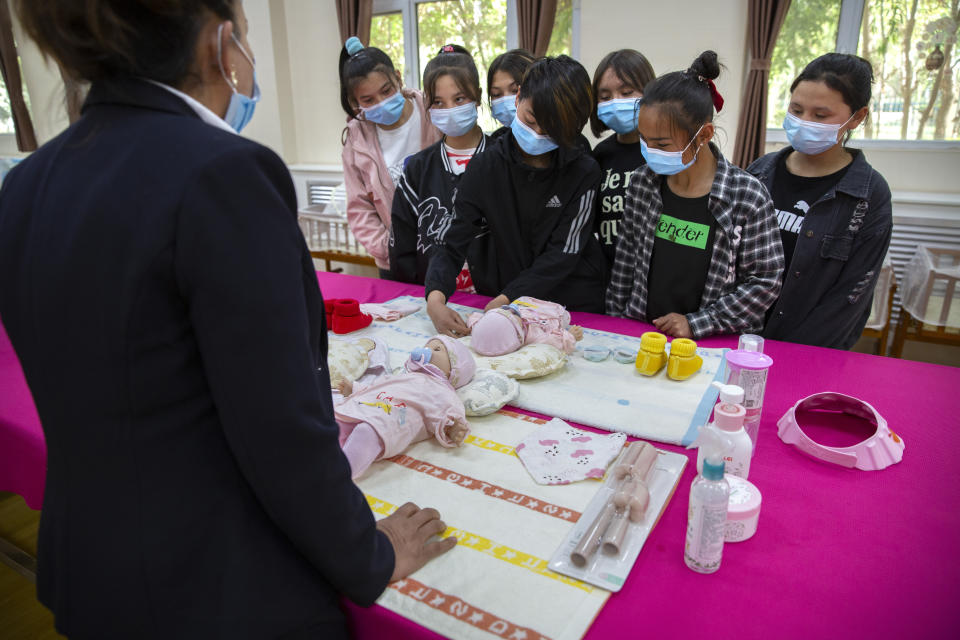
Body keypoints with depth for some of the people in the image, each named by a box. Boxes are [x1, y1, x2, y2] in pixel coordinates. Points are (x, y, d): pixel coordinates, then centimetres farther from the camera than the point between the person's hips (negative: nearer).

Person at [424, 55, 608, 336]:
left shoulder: (584, 172, -6)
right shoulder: (486, 166, -2)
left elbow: (562, 254, -9)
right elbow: (452, 243, -4)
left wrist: (506, 299, -20)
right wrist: (435, 297, -23)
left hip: (573, 306, 3)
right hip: (498, 301, -3)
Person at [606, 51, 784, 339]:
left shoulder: (747, 196, -10)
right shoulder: (643, 182, 1)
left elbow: (765, 281, -6)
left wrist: (696, 324, -10)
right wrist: (616, 319, 7)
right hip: (641, 333, 3)